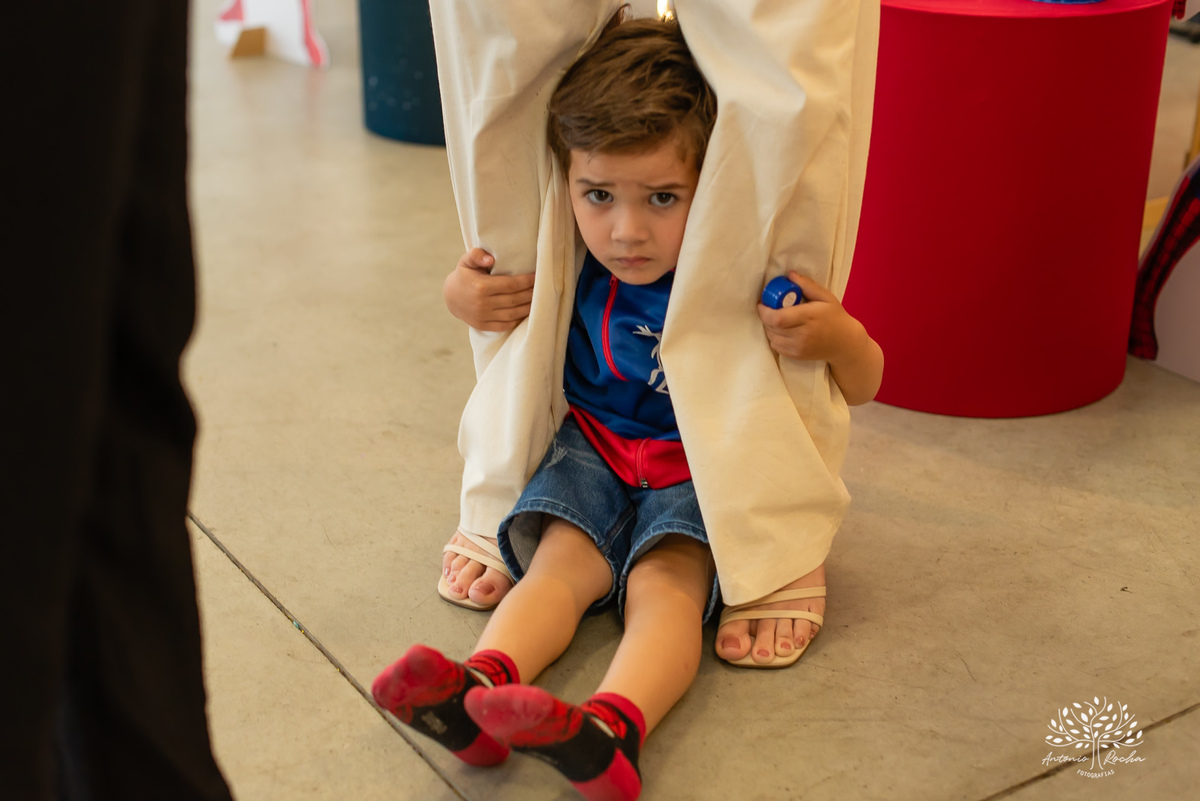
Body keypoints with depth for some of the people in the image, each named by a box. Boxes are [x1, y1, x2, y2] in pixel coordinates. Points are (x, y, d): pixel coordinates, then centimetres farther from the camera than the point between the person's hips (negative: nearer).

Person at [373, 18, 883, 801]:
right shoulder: (569, 267, -9)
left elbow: (861, 385, -9)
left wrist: (843, 339, -34)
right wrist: (466, 297, -11)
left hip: (701, 471, -4)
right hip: (595, 451, 4)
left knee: (666, 578, -28)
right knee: (561, 560, -20)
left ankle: (614, 726, -54)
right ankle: (481, 686, -45)